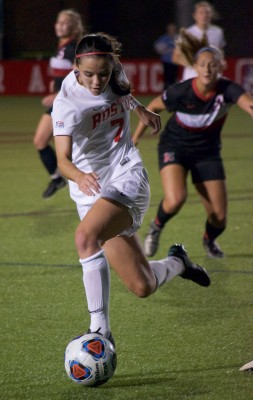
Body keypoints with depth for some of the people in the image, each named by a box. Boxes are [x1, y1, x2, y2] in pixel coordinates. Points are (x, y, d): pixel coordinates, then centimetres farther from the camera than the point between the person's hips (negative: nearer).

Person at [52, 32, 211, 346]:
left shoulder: (115, 75, -2)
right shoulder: (66, 104, -16)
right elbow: (63, 159, -29)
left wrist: (141, 110, 27)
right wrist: (79, 176, -48)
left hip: (127, 178, 0)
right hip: (92, 192, 0)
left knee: (85, 237, -33)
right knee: (142, 287, -4)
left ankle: (99, 329, -29)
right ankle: (176, 263, 31)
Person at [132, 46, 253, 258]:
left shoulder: (227, 89, -22)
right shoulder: (180, 92, -23)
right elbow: (152, 108, -5)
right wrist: (134, 139, 0)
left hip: (207, 152, 2)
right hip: (175, 147, -2)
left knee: (219, 217, -1)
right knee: (175, 200, -29)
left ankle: (209, 239, 38)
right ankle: (156, 227, 7)